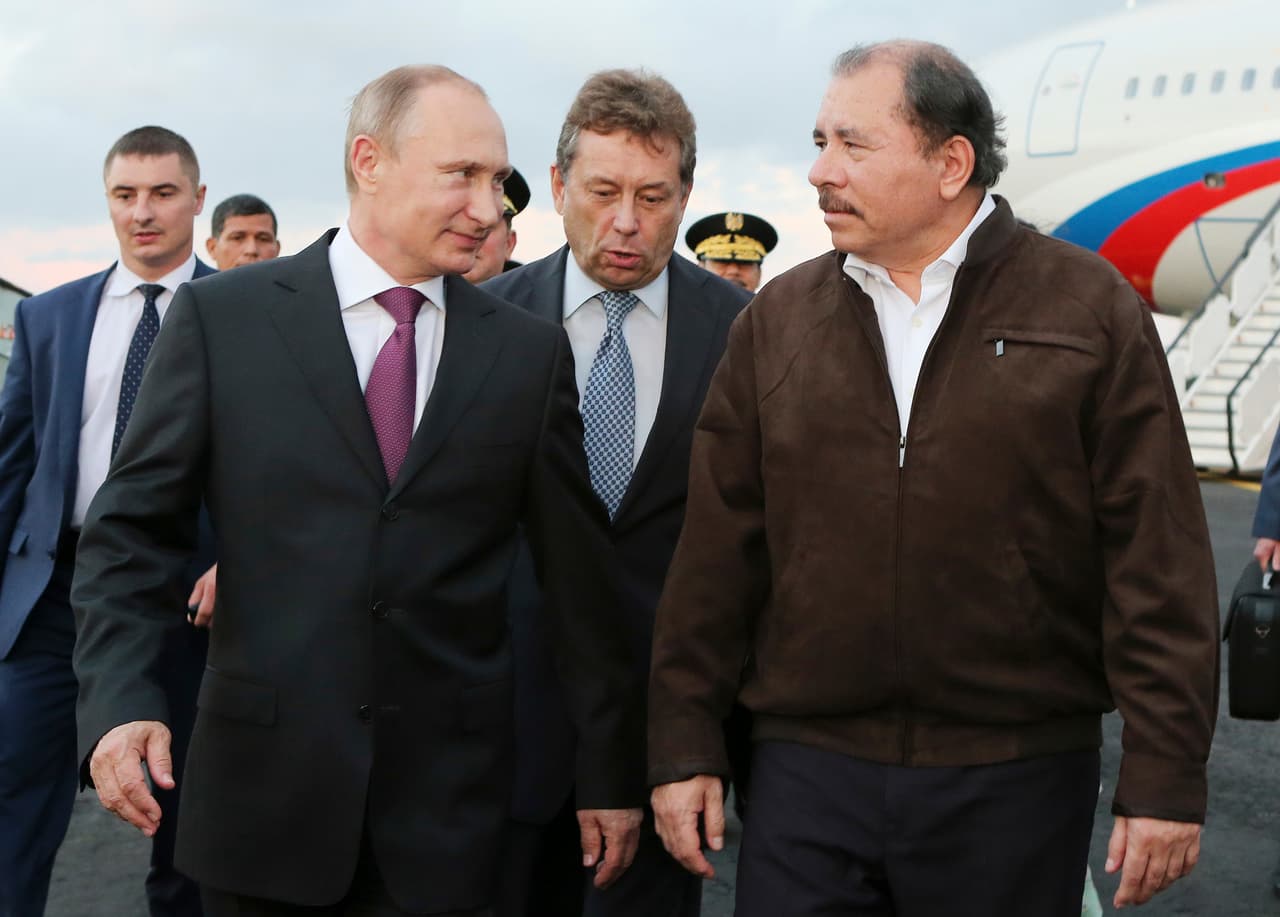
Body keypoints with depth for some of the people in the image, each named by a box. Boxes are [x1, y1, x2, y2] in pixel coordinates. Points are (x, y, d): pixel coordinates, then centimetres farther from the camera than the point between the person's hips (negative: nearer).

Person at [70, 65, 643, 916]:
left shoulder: (530, 351, 4)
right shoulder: (223, 317, 0)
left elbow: (580, 577, 5)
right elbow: (132, 527, 0)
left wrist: (611, 770, 7)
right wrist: (120, 700, -15)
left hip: (448, 805, 1)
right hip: (264, 783, 0)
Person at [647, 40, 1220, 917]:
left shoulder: (1089, 309, -3)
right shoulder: (776, 320, 6)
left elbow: (1159, 561, -5)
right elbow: (717, 551, 6)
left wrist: (1166, 776, -8)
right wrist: (685, 745, 5)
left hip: (1018, 778, -1)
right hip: (807, 769, 2)